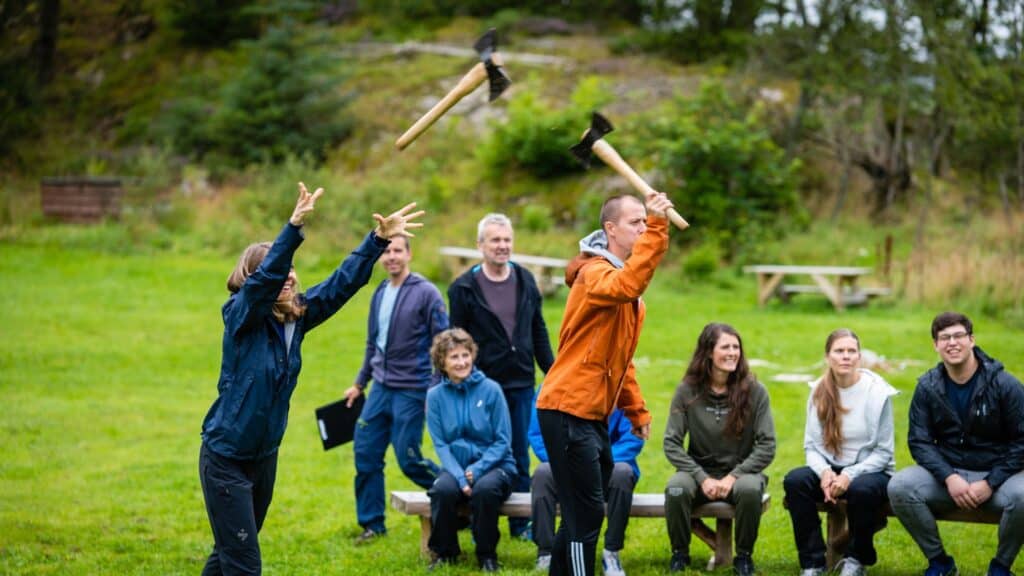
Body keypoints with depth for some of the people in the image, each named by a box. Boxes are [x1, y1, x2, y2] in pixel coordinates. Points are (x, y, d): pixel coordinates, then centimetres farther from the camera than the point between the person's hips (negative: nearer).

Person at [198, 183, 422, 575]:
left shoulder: (297, 316, 0)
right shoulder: (242, 317, -16)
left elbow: (342, 282, -2)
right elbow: (266, 277, -34)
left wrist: (379, 239, -12)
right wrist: (294, 227, -46)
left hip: (265, 456, 7)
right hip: (225, 458, -7)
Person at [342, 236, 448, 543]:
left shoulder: (426, 293, -9)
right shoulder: (380, 294, 11)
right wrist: (360, 383, 23)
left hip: (411, 390, -7)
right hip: (381, 388, 7)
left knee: (408, 458, -5)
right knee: (365, 453, 5)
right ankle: (372, 523, 17)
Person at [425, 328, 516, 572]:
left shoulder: (490, 390, -5)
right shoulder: (435, 396, 1)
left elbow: (503, 441, -4)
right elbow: (440, 444, -2)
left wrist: (477, 469, -18)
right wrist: (460, 476, -18)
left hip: (494, 465, -1)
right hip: (455, 467, 1)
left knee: (484, 489, -35)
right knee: (443, 489, -32)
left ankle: (487, 555, -12)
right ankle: (444, 552, -7)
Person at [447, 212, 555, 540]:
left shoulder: (525, 281, 8)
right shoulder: (464, 288, -4)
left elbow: (539, 331, 14)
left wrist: (552, 371, 11)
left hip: (521, 383, 4)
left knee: (520, 455, 9)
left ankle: (521, 524, 17)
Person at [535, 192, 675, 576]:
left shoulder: (625, 284, 16)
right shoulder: (595, 273, -14)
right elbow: (628, 285, -39)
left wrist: (637, 411, 19)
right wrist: (657, 229, -40)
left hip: (593, 414, 10)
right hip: (569, 411, -10)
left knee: (585, 512, 15)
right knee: (587, 513, -10)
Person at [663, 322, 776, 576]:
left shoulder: (754, 391, -5)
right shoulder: (687, 391, -5)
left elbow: (767, 446, -6)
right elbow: (671, 444, -6)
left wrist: (733, 477, -16)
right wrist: (703, 479, -16)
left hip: (742, 471, 0)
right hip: (699, 471, 0)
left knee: (751, 489, -35)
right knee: (676, 489, -33)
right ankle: (679, 554, -8)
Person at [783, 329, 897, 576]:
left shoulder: (877, 392, -10)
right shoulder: (819, 391, 1)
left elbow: (883, 451, -8)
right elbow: (811, 445, 3)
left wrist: (850, 475, -23)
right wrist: (824, 471, -19)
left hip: (870, 470, -3)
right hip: (830, 469, 3)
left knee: (861, 489, -38)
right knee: (794, 480, -27)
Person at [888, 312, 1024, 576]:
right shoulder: (928, 387, 0)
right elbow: (919, 441, -1)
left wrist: (990, 483, -16)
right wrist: (949, 477, -18)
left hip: (996, 474, -2)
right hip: (947, 472, 2)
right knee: (899, 487, -26)